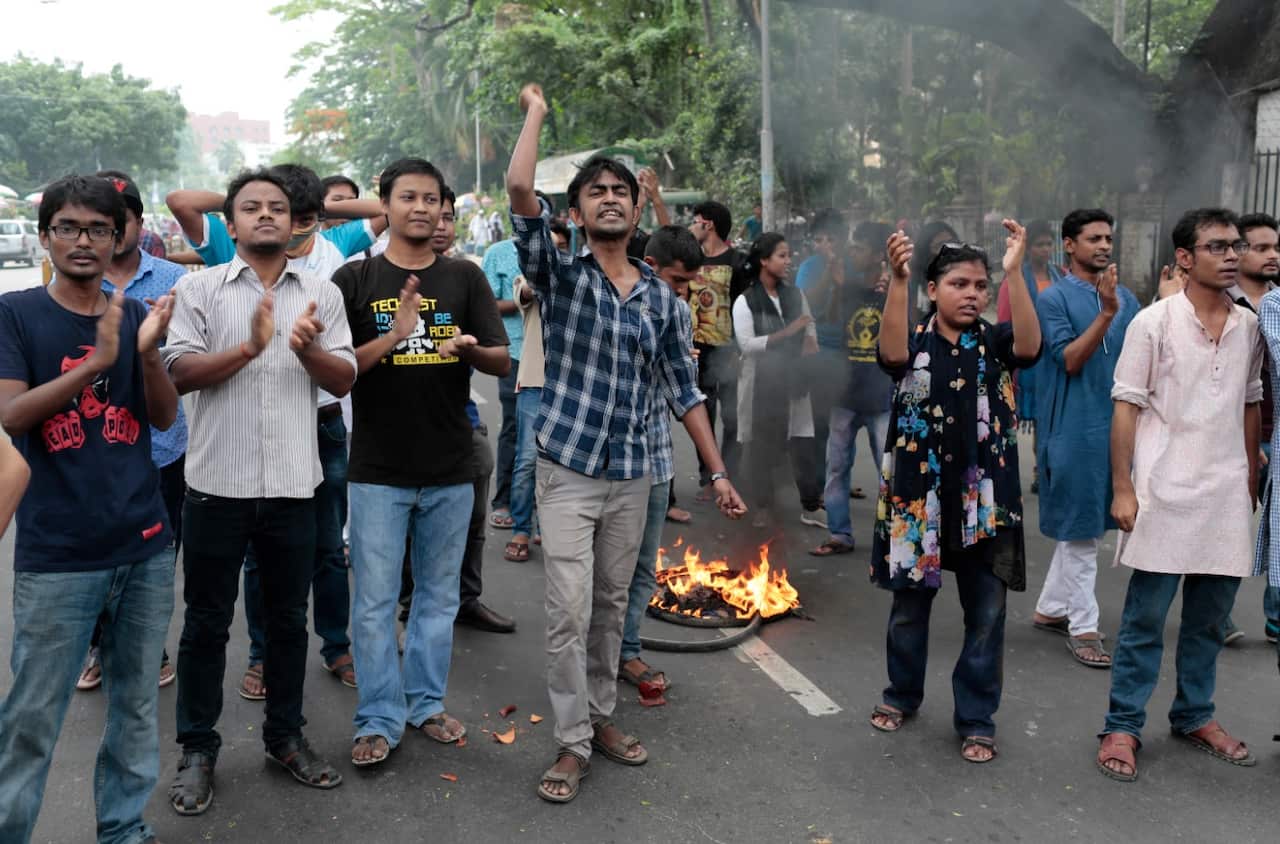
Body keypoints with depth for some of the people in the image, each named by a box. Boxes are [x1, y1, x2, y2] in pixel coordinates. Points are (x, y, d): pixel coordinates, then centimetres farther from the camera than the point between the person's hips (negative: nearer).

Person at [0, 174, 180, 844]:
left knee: (137, 701, 12)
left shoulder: (134, 313, 8)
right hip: (56, 555, -3)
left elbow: (165, 416, 1)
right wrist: (97, 361, -24)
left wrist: (149, 353, -18)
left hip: (144, 543, 4)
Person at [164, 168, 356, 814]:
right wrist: (249, 347, -22)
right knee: (206, 620, 9)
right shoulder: (200, 288, 2)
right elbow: (177, 371, -8)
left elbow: (345, 380, 3)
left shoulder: (322, 294, 7)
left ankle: (285, 735, 29)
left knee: (288, 618, 13)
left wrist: (308, 350, -17)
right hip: (218, 483, -2)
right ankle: (198, 748, 24)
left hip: (293, 485, 2)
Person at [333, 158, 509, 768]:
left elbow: (503, 363, 1)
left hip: (450, 467, 2)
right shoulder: (356, 280, 1)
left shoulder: (464, 278, 5)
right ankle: (378, 719, 17)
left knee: (438, 596, 13)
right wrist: (394, 336, -21)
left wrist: (470, 348, -22)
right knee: (375, 600, 3)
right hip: (378, 469, -2)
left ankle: (426, 703, 29)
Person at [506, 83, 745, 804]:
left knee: (611, 608, 15)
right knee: (569, 614, -5)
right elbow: (520, 190, -17)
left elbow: (683, 388, 10)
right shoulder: (560, 275, -3)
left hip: (632, 476, 4)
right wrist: (537, 113, -4)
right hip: (568, 472, -3)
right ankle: (573, 744, 9)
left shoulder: (660, 296, 8)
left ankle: (601, 717, 32)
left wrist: (719, 472, 7)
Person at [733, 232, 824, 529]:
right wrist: (786, 333, -20)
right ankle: (762, 507, 17)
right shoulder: (745, 301, -5)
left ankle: (810, 506, 9)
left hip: (794, 380, 3)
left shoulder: (796, 296, 10)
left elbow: (810, 329, 11)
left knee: (804, 443, 0)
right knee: (762, 447, 5)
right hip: (761, 383, -3)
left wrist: (810, 343, -12)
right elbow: (746, 344, -15)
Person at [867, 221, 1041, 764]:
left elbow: (1030, 345, -20)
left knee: (986, 613, 6)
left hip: (984, 497, 1)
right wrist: (897, 280, -37)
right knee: (910, 604, 14)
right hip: (918, 494, 0)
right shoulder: (916, 341, -2)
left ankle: (976, 720, 21)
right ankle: (902, 695, 35)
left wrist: (1015, 272, -30)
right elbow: (892, 354, -25)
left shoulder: (995, 342, 2)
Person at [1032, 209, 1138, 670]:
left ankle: (1050, 608, 29)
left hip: (1117, 424, 6)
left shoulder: (1126, 297, 8)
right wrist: (1106, 312, -24)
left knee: (1083, 525, 15)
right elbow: (1070, 359, -16)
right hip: (1074, 428, -6)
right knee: (1079, 529, 0)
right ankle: (1083, 627, 9)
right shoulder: (1053, 298, -7)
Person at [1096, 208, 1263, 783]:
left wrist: (1252, 478, 12)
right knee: (1145, 617, 0)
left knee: (1210, 616, 13)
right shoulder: (1154, 322, -6)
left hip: (1226, 493, 5)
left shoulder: (1250, 325, 8)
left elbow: (1251, 407, 16)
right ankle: (1122, 728, 10)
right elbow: (1126, 408, -6)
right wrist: (1122, 489, -9)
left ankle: (1194, 717, 29)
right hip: (1165, 491, -5)